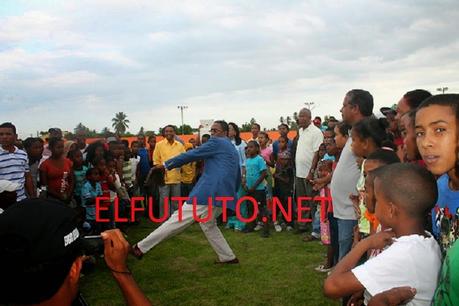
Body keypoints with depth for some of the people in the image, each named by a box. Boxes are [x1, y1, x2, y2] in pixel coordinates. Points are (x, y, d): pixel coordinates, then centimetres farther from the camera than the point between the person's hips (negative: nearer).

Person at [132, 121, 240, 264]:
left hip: (210, 191, -9)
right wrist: (231, 194, 38)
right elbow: (238, 176, 31)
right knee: (208, 224, 25)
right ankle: (228, 257, 25)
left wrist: (166, 164, 5)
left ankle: (141, 247, -4)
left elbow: (191, 154, -1)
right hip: (224, 194, 9)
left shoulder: (216, 142, 0)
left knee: (179, 220, -8)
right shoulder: (233, 150, 26)